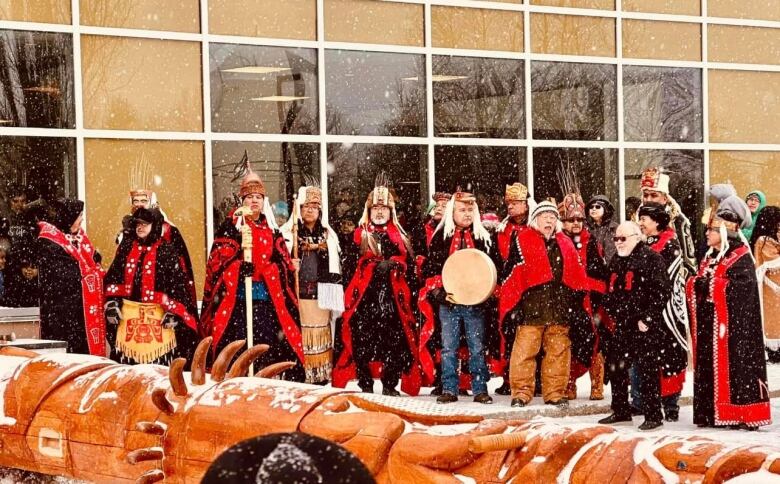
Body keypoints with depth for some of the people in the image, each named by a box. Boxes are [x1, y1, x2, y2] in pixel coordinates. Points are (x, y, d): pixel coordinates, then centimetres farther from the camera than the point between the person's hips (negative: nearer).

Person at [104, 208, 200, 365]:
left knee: (159, 361, -4)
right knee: (127, 360, 6)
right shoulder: (126, 247, 10)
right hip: (128, 314, 4)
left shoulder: (167, 251, -2)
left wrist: (172, 311, -12)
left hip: (158, 316, -4)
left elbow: (178, 282, -5)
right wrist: (111, 302, 1)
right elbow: (113, 276, 12)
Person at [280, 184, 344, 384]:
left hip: (321, 295, 3)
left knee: (321, 335, 3)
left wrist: (334, 298, 10)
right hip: (298, 294, -3)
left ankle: (320, 379, 8)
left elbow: (336, 267, 16)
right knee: (300, 335, -6)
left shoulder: (328, 235, 15)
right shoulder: (288, 233, 4)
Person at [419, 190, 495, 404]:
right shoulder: (440, 237, 5)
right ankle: (449, 389, 9)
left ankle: (480, 389, 8)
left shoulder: (483, 237, 7)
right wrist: (438, 292, -8)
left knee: (477, 348, 3)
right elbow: (430, 268, 4)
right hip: (448, 302, 0)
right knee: (448, 348, 3)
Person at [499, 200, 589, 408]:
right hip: (530, 307, -4)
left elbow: (577, 276, 19)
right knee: (525, 350, -7)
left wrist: (578, 302, 12)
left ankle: (555, 393, 12)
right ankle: (521, 392, -1)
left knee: (558, 351, 5)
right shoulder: (522, 240, 3)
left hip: (560, 308, 4)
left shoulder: (566, 244, 18)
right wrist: (512, 304, -8)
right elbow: (513, 274, -2)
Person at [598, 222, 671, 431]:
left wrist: (647, 318, -17)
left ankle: (653, 415, 2)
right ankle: (621, 411, 25)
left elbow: (661, 291, -14)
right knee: (615, 367, 12)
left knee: (647, 370, -5)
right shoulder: (616, 261, 17)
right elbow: (610, 291, 25)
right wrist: (609, 315, 15)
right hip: (621, 325, 8)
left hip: (644, 326, -8)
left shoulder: (651, 258, -8)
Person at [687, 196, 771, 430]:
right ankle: (711, 413, 12)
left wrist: (707, 284, -16)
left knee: (733, 364, -7)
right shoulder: (710, 258, 18)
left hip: (730, 323, -8)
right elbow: (695, 286, 17)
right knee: (708, 366, 7)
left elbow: (738, 288, -20)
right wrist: (695, 284, -5)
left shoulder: (741, 259, -8)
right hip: (708, 322, 8)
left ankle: (744, 414, -3)